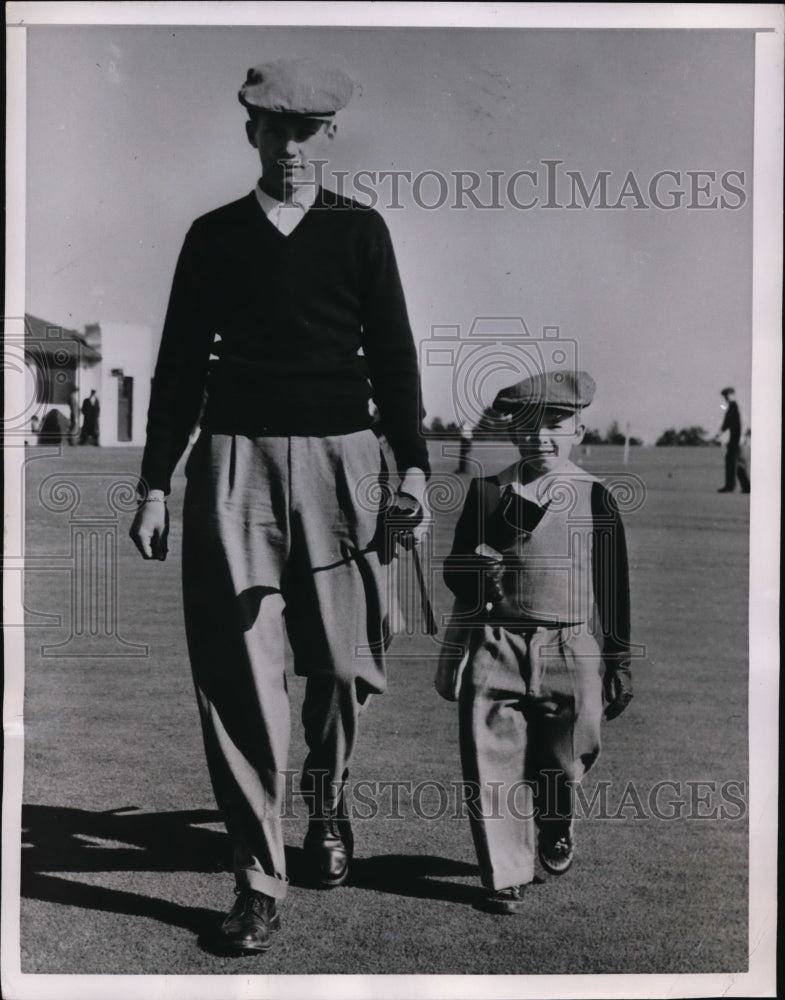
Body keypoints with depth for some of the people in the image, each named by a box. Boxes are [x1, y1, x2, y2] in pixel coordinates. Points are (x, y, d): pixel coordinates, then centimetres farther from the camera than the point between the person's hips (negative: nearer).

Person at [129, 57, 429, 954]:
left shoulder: (360, 230, 9)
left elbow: (392, 355, 8)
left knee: (342, 663, 5)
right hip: (233, 462, 0)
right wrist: (155, 487, 6)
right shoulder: (214, 235, 11)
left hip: (338, 460, 0)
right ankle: (258, 878, 5)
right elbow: (179, 366, 11)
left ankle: (326, 801, 35)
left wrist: (411, 466, -3)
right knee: (239, 675, -5)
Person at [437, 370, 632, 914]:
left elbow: (615, 589, 5)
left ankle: (557, 825, 42)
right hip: (495, 646, 1)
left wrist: (619, 665, 6)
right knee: (493, 763, -3)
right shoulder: (486, 493, 4)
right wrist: (475, 570, -16)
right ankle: (505, 876, 10)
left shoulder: (595, 500, 1)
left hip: (570, 651, 0)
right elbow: (455, 569, 8)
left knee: (563, 763, 8)